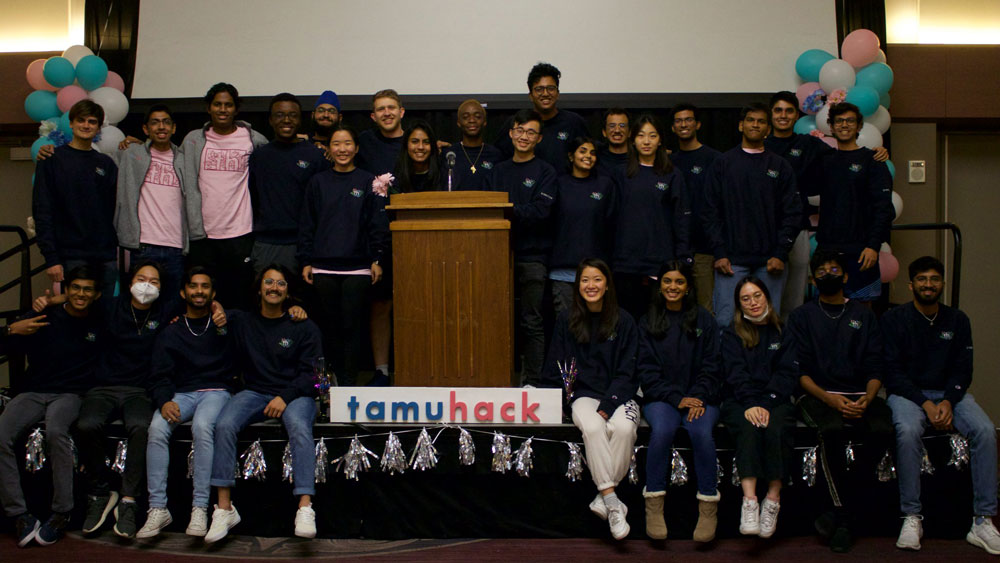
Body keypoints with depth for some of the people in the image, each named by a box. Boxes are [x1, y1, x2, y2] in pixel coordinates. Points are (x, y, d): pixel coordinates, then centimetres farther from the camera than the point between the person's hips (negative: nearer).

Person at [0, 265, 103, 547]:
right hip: (33, 393, 2)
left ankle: (61, 514, -27)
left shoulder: (101, 324, 7)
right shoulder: (45, 317, 7)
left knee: (55, 431, -36)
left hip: (71, 394, -2)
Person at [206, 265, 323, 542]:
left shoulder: (304, 327, 8)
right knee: (224, 425, -29)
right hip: (255, 392, 2)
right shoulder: (241, 322, 15)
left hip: (295, 394, -2)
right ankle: (225, 508, -27)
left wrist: (286, 397, -15)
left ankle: (305, 509, -44)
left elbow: (309, 372, 0)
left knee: (300, 428, -35)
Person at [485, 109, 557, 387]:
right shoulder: (499, 170, 15)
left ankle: (531, 382, 5)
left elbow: (541, 210, -11)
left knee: (531, 323, 0)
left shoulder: (545, 171, 3)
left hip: (531, 256, -4)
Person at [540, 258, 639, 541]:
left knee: (623, 428, -33)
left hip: (619, 395, 0)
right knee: (592, 428, -33)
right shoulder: (566, 320, 6)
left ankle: (603, 496, -22)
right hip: (583, 394, 0)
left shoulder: (623, 321, 2)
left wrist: (607, 407, -13)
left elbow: (626, 372, -1)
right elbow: (555, 369, 8)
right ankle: (612, 501, -31)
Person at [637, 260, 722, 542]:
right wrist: (676, 399, -10)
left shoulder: (704, 319, 10)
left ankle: (708, 506, -19)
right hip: (661, 397, 0)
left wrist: (698, 398, -10)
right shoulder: (648, 322, 10)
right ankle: (654, 505, -21)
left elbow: (711, 365, 6)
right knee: (662, 430, -31)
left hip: (700, 397, 0)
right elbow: (647, 369, 3)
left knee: (702, 432, -30)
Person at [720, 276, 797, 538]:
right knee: (749, 428, -32)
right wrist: (751, 405, -19)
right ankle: (749, 501, -41)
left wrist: (765, 404, -14)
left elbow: (787, 374, 3)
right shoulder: (732, 334, 14)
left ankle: (773, 500, -28)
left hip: (775, 400, 1)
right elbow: (736, 373, -1)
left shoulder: (783, 332, 16)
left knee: (777, 429, -32)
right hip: (738, 401, -1)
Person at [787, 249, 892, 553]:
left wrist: (867, 399, -11)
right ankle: (844, 517, -22)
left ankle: (841, 508, -17)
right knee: (833, 430, -36)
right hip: (818, 395, -2)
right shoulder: (802, 317, 13)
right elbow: (800, 370, 2)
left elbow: (875, 368, 10)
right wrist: (830, 398, -15)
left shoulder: (864, 316, 19)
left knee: (883, 430, -31)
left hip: (860, 394, 2)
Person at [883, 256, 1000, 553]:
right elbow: (893, 371, -5)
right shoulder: (894, 319, 1)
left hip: (950, 393, 3)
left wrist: (948, 402, -15)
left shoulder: (957, 320, 10)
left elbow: (962, 370, 5)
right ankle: (912, 517, -28)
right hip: (907, 393, -3)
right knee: (907, 431, -35)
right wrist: (926, 404, -17)